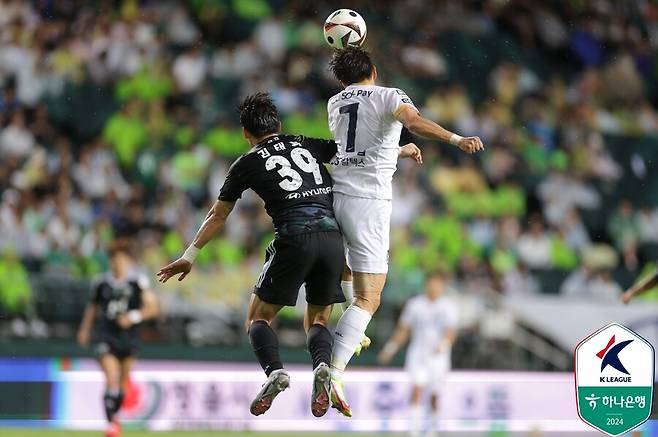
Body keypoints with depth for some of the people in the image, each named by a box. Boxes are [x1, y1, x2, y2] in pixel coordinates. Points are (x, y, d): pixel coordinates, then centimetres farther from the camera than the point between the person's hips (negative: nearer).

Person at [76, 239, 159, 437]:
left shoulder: (138, 281, -3)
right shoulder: (102, 282, 3)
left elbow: (153, 307, -4)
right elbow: (92, 306, 20)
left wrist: (135, 316, -18)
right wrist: (85, 329, 16)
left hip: (128, 337, 1)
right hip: (107, 337, 0)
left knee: (122, 384, 10)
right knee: (111, 381, -15)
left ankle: (114, 416, 34)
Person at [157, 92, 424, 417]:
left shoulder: (248, 163, 13)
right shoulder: (307, 145, 20)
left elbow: (218, 216, 20)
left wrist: (190, 255, 30)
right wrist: (400, 151, 44)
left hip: (294, 238, -3)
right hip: (332, 235, 3)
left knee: (258, 318, 11)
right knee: (317, 321, 18)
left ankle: (274, 371, -18)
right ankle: (322, 366, -14)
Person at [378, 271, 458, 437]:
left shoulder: (449, 307, 0)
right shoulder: (414, 304, 4)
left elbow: (451, 332, -10)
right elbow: (403, 330, 12)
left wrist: (443, 344, -30)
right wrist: (391, 348, 10)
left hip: (439, 356, 0)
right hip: (417, 353, 0)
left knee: (435, 395, 5)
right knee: (417, 388, -18)